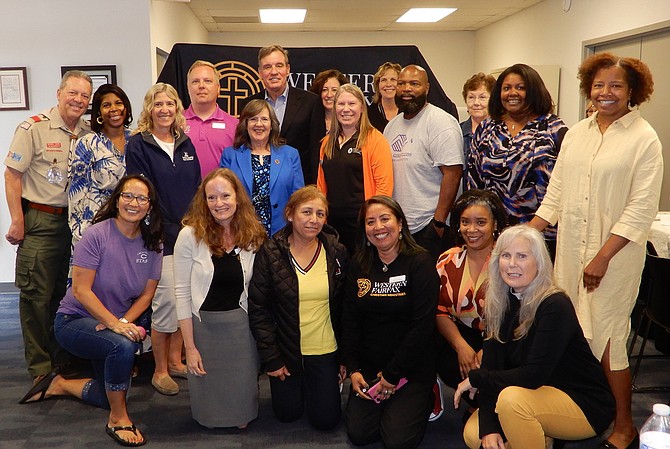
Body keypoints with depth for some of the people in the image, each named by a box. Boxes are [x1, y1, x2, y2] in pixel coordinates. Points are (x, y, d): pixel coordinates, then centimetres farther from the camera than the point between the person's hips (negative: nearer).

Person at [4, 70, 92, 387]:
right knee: (37, 295, -1)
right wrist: (17, 222, -12)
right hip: (40, 221, -5)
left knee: (68, 292, 12)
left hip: (77, 221, 5)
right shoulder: (34, 128, -8)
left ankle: (63, 359, 25)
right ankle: (40, 367, 10)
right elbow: (12, 175, -8)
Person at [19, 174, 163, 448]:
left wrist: (125, 322, -19)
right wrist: (114, 324, -31)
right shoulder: (97, 235, -20)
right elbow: (80, 290, -23)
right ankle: (118, 419, -16)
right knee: (123, 346, -36)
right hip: (74, 320, -6)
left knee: (113, 394, 10)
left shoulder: (152, 244, -5)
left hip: (119, 323, 7)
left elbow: (147, 294, -2)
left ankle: (60, 385, 34)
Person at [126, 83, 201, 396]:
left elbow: (196, 188, 13)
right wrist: (172, 231, -12)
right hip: (160, 237, -5)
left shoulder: (186, 144, 12)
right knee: (167, 301, -5)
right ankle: (160, 370, 11)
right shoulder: (138, 145, -4)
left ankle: (175, 361, 24)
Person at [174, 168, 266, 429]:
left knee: (242, 395, 3)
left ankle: (242, 420, 40)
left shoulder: (254, 236, -1)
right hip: (204, 325, -1)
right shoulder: (190, 235, -10)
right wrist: (190, 347, -10)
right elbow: (182, 293, -9)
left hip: (241, 326, 2)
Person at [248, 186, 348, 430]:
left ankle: (328, 385, 38)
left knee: (326, 419, 7)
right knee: (287, 414, 12)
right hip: (286, 351, -1)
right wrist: (271, 359, -11)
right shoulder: (270, 253, -13)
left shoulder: (337, 252, -6)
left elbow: (345, 307, 1)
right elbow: (258, 309, -10)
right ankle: (296, 385, 42)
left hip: (326, 351, 1)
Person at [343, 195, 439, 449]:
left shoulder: (420, 263, -12)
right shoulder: (359, 266, 4)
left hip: (412, 367, -4)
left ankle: (424, 399, 18)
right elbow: (350, 320, 4)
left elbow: (422, 325, -17)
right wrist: (353, 369, -6)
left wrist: (392, 376, -15)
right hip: (368, 366, 4)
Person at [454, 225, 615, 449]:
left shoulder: (555, 306, -24)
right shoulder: (498, 305, -3)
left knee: (511, 398, -32)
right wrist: (489, 429, -21)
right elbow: (491, 366, -9)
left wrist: (474, 378, -18)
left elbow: (534, 375, -29)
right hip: (539, 397, 7)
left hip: (585, 405, -7)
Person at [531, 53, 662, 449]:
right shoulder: (577, 133, 11)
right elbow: (556, 192, 12)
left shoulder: (644, 139, -6)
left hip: (614, 255, -5)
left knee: (604, 338, -2)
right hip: (571, 249, 5)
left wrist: (603, 257, -16)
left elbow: (642, 208, -11)